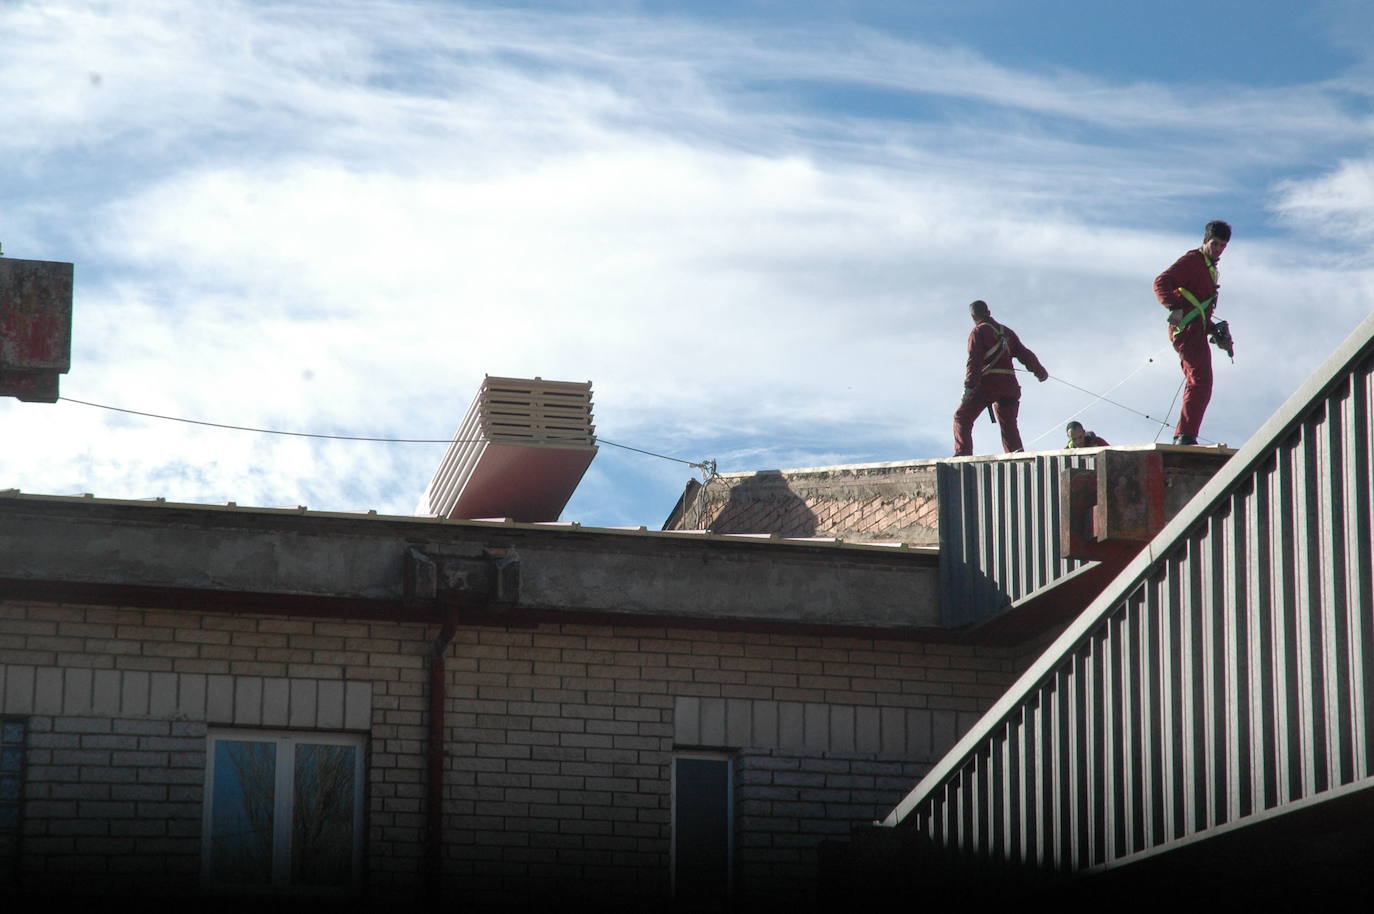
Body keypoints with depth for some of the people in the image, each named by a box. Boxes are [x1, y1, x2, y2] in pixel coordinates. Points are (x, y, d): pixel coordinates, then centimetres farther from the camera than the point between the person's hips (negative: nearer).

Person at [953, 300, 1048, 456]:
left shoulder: (978, 331, 1)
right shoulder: (1006, 332, 19)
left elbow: (974, 360, -10)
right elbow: (1024, 354, 21)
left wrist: (969, 384, -15)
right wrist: (1040, 371, 33)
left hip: (986, 384, -6)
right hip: (1008, 385, 6)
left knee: (962, 418, 1)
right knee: (1009, 425, 12)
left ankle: (963, 453, -14)